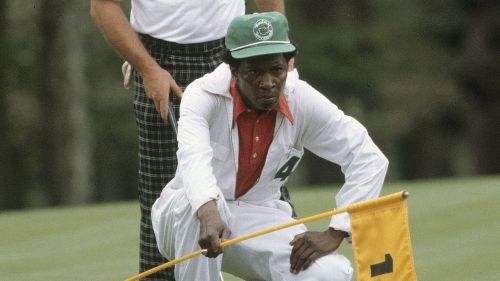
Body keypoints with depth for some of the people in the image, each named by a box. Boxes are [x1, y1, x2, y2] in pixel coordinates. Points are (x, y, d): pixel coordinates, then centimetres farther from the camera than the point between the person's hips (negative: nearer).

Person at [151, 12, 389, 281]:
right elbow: (194, 157, -42)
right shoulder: (204, 95, -22)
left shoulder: (302, 101, -13)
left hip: (259, 223, 3)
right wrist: (209, 215, -63)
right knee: (201, 205, -39)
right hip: (185, 216, -2)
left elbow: (369, 159, -12)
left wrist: (334, 234, -22)